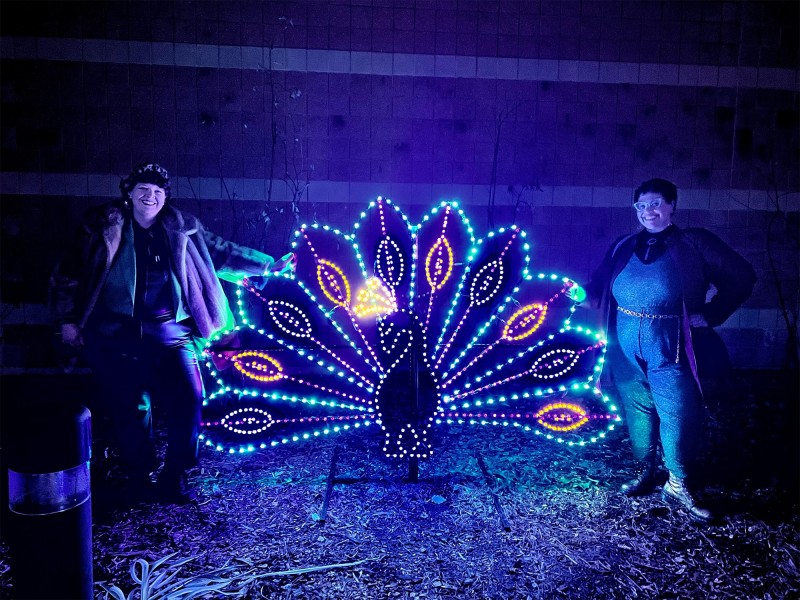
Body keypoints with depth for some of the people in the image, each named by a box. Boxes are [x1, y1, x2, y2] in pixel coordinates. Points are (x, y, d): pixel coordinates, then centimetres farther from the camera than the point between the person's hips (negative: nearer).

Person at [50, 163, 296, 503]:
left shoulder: (181, 229, 7)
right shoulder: (104, 227, 3)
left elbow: (221, 252, 14)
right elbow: (69, 273, 8)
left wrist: (268, 265, 13)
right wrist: (68, 320, 5)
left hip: (169, 331, 1)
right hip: (117, 334, -1)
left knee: (188, 399, -8)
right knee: (130, 408, 3)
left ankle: (174, 477, 10)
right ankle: (139, 477, 25)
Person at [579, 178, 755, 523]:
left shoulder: (694, 244, 1)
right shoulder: (623, 248, 12)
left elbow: (741, 278, 0)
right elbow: (600, 290, 15)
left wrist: (709, 316, -6)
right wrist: (581, 294, -6)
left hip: (669, 346, -3)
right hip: (626, 345, 4)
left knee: (678, 414, -3)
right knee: (638, 410, 12)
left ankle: (679, 485, 13)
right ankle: (647, 471, 29)